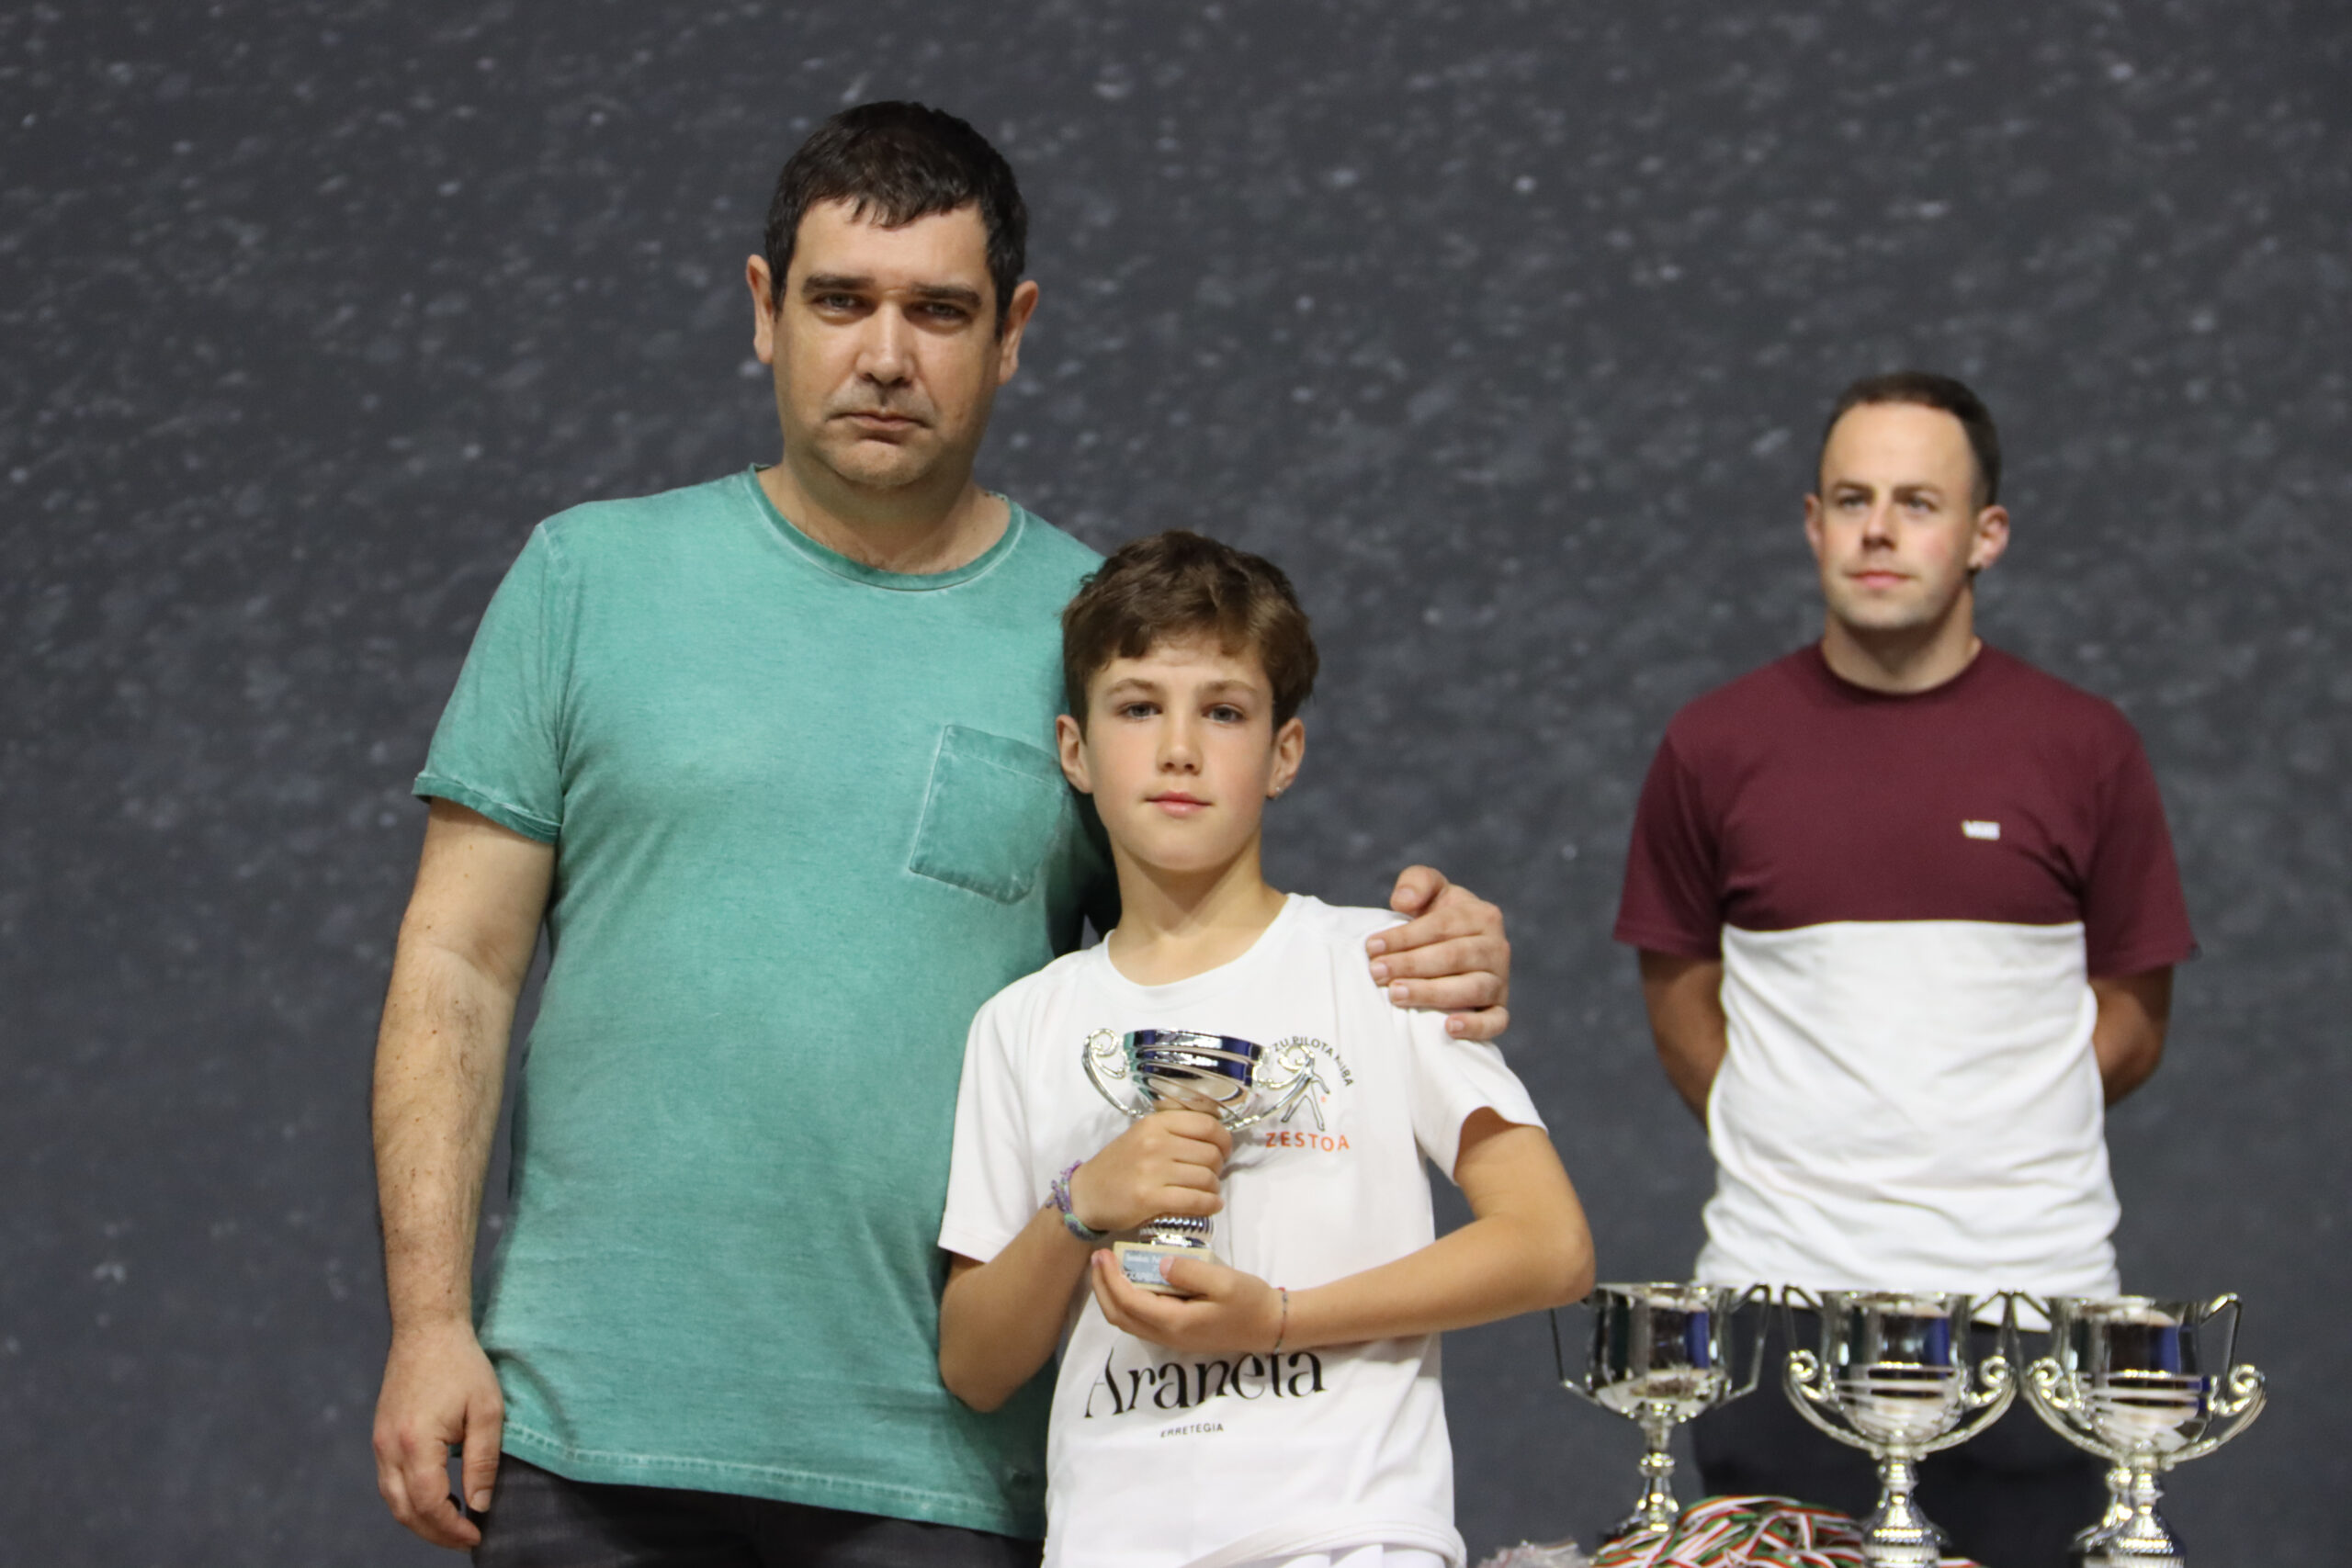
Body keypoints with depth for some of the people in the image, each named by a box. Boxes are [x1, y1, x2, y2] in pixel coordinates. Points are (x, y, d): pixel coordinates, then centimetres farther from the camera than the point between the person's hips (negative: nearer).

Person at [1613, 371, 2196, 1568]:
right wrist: (1787, 1151, 1)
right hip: (1777, 1291, 0)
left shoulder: (2082, 750, 4)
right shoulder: (1716, 748, 5)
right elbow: (1680, 999, 12)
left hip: (2031, 1294, 0)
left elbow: (2132, 1022, 9)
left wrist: (1989, 1138, 1)